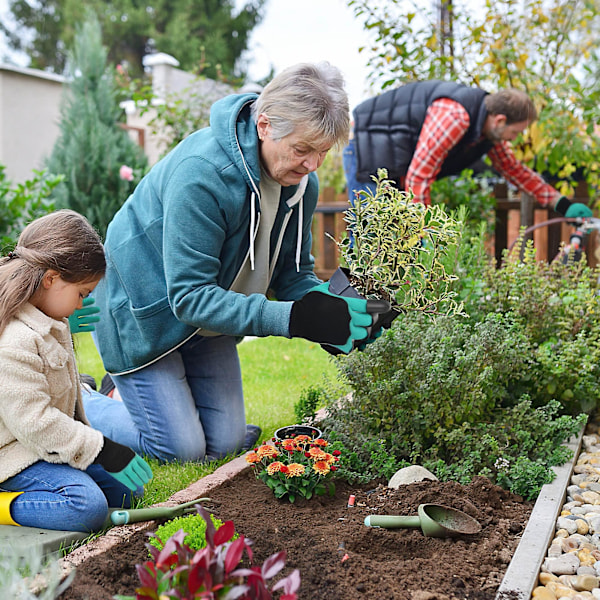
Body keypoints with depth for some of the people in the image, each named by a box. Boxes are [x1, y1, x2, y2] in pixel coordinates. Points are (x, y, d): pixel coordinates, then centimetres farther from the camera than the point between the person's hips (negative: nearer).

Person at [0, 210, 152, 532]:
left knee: (125, 490, 6)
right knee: (88, 507, -28)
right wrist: (102, 450, -24)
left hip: (53, 442, 10)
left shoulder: (47, 323, 7)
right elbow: (34, 423, -29)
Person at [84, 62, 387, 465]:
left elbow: (293, 273, -1)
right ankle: (75, 407, 17)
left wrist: (329, 307, -24)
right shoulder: (201, 174, -35)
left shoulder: (302, 181, -11)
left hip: (209, 313, 7)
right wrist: (292, 318, -43)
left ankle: (138, 398, 31)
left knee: (226, 445, 8)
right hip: (147, 310, -7)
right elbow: (189, 296, -35)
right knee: (182, 449, -5)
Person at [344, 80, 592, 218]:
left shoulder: (488, 126, 3)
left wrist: (562, 204, 12)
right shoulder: (454, 116, -29)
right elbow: (418, 176, -31)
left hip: (396, 165, 10)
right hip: (369, 153, -10)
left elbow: (514, 169, 17)